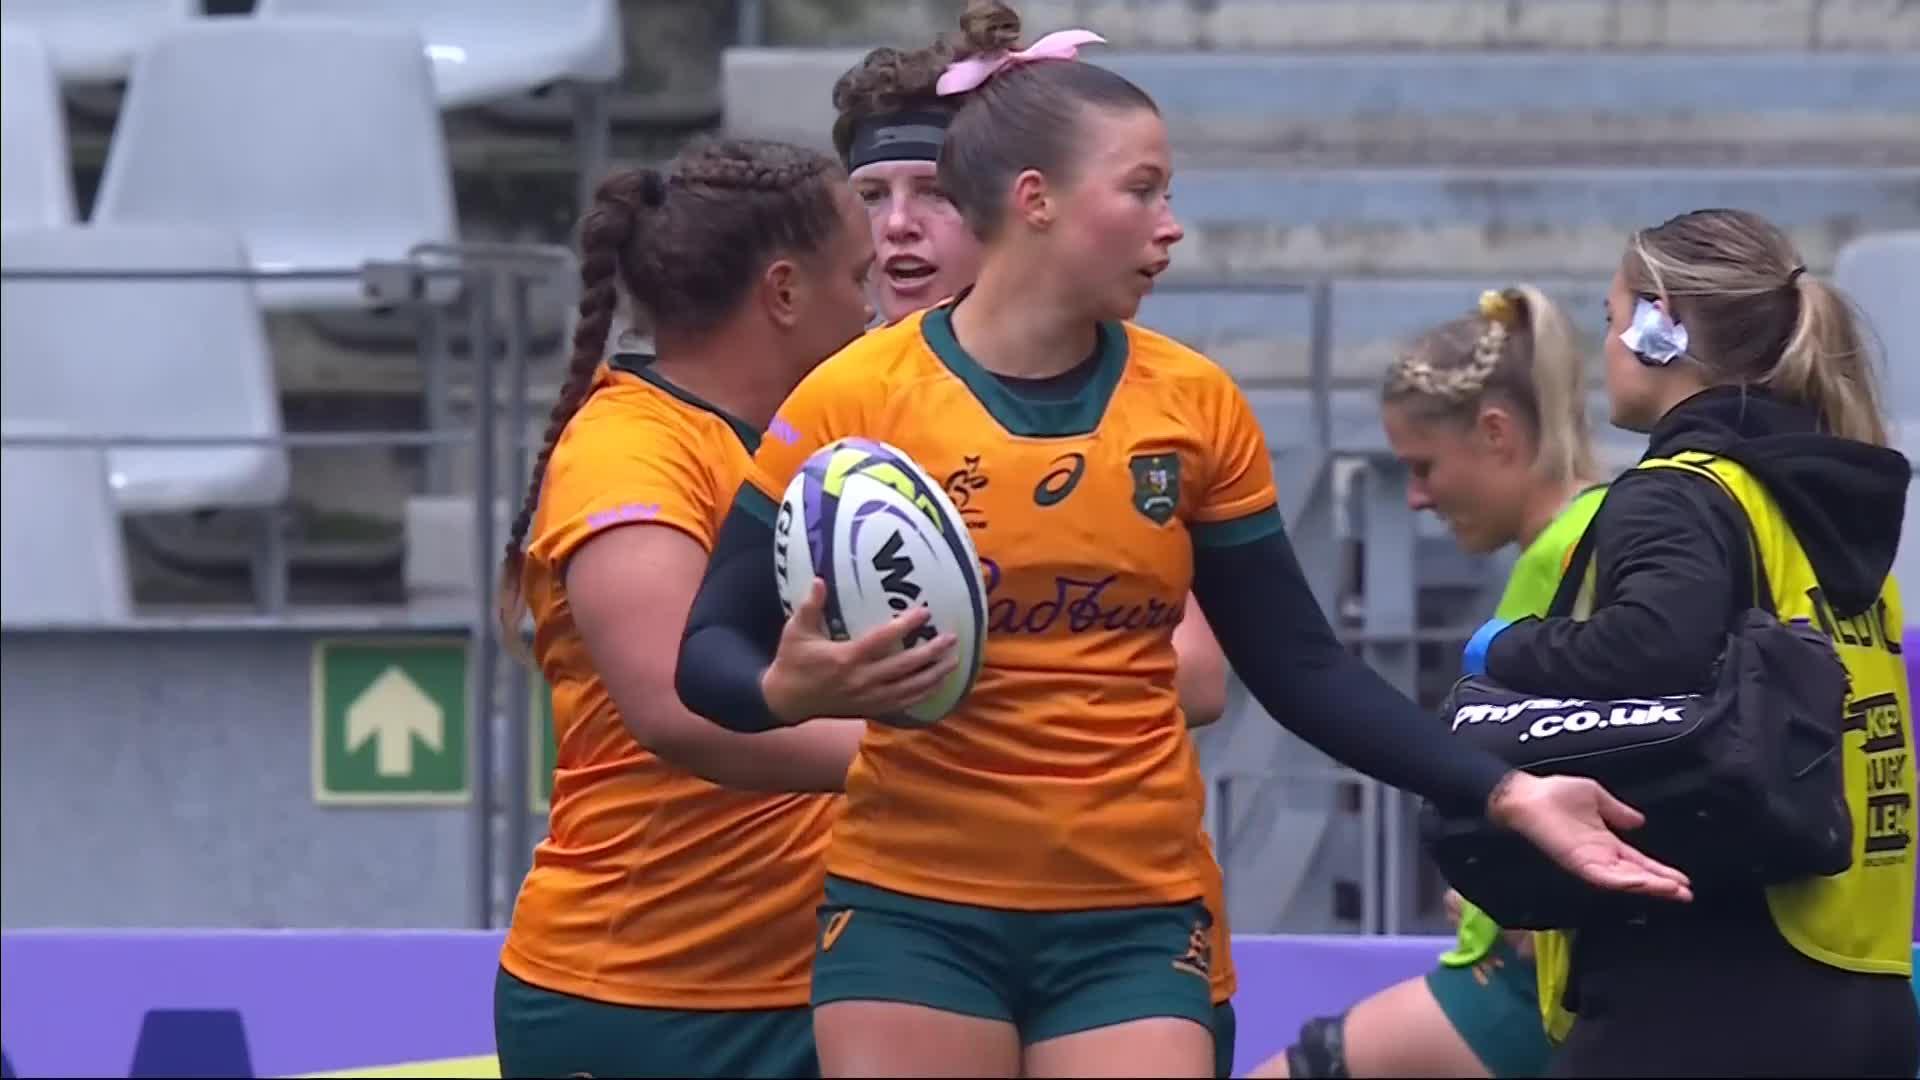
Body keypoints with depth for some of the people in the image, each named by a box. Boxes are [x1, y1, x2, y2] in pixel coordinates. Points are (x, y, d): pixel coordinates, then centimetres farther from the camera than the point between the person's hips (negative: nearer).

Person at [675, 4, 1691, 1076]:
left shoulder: (1195, 405, 3)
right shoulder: (854, 401, -6)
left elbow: (1300, 667, 7)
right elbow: (710, 651, -3)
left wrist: (1505, 792, -2)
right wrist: (792, 689, -26)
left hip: (1136, 922, 2)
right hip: (913, 911, -2)